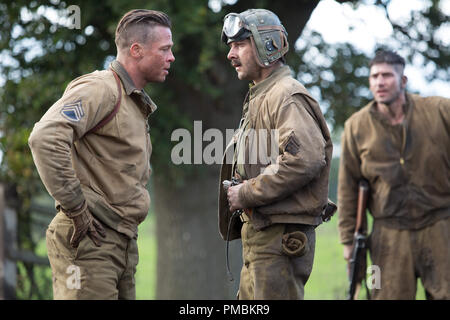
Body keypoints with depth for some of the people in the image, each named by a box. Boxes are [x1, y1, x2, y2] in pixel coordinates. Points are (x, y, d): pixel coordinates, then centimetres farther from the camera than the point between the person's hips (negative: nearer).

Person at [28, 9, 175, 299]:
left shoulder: (138, 104, 22)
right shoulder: (100, 88, -10)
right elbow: (45, 138, -26)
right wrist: (76, 209, -21)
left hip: (123, 241, 9)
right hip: (90, 241, -9)